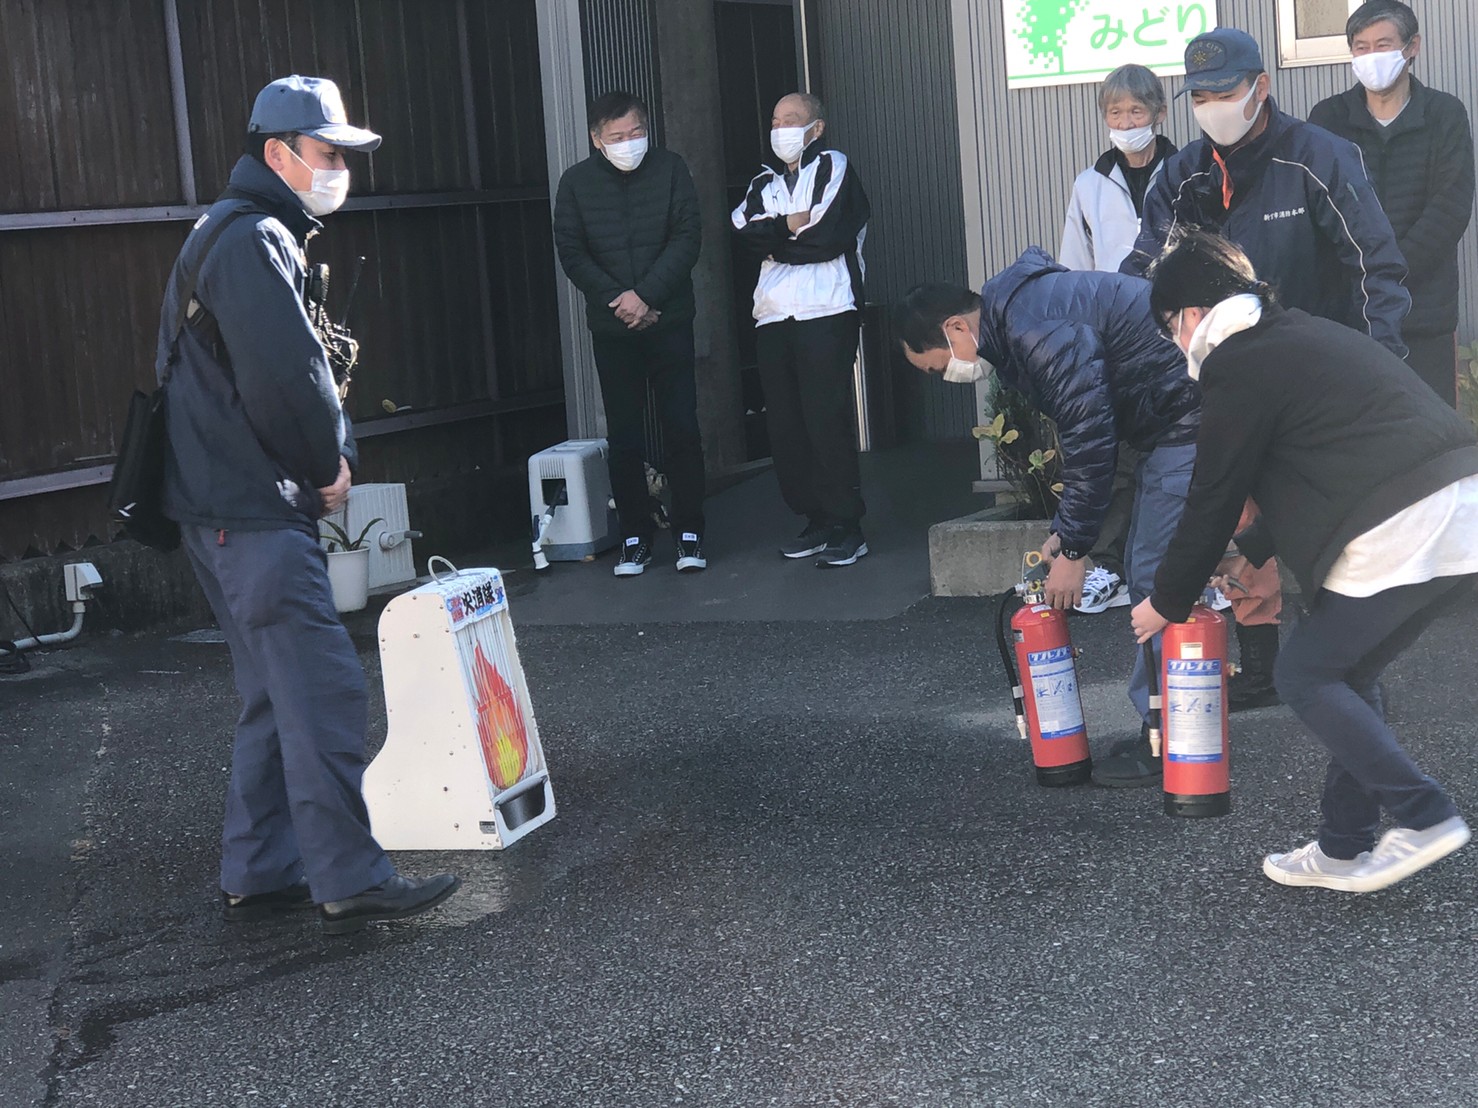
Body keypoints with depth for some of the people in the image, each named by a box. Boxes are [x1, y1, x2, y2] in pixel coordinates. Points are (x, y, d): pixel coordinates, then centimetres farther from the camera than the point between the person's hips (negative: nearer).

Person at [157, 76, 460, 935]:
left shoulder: (264, 237, 21)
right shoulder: (253, 241, -14)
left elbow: (301, 371, 21)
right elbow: (287, 378, -21)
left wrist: (332, 454, 7)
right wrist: (328, 467, -6)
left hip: (231, 507, 11)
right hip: (253, 509, -11)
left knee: (279, 695, 15)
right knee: (324, 688, -10)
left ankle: (260, 877, 20)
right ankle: (350, 883, -6)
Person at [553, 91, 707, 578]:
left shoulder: (670, 169, 0)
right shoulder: (576, 182, 2)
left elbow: (687, 237, -5)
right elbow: (571, 253, 0)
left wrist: (646, 295, -15)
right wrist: (619, 301, -10)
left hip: (669, 320, -1)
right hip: (611, 329, 1)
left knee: (681, 428, -2)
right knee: (624, 437, 4)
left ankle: (689, 533, 6)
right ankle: (635, 538, 11)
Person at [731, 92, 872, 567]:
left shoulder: (834, 167, 6)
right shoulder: (764, 183, 23)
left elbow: (830, 237, -10)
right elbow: (744, 231, 3)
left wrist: (774, 240, 0)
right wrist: (792, 225, -8)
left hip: (826, 314, -6)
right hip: (773, 317, 6)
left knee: (828, 421, -10)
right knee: (785, 426, 4)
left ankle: (847, 526, -4)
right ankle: (817, 522, 13)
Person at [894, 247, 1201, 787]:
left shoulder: (1039, 332, -22)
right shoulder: (1013, 322, 13)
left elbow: (1090, 440, -23)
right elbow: (1084, 427, 19)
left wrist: (1073, 548, -15)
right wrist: (1064, 531, 14)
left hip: (1188, 414, -11)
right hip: (1170, 422, 11)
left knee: (1157, 578, -9)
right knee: (1148, 577, 14)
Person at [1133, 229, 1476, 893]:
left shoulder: (1237, 367, -3)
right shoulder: (1304, 335, 25)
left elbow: (1213, 501, 2)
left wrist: (1167, 601, 15)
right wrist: (1250, 553, 40)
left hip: (1401, 534, -9)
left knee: (1306, 675, 3)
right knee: (1346, 675, 17)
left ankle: (1424, 817, -2)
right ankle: (1345, 850, 20)